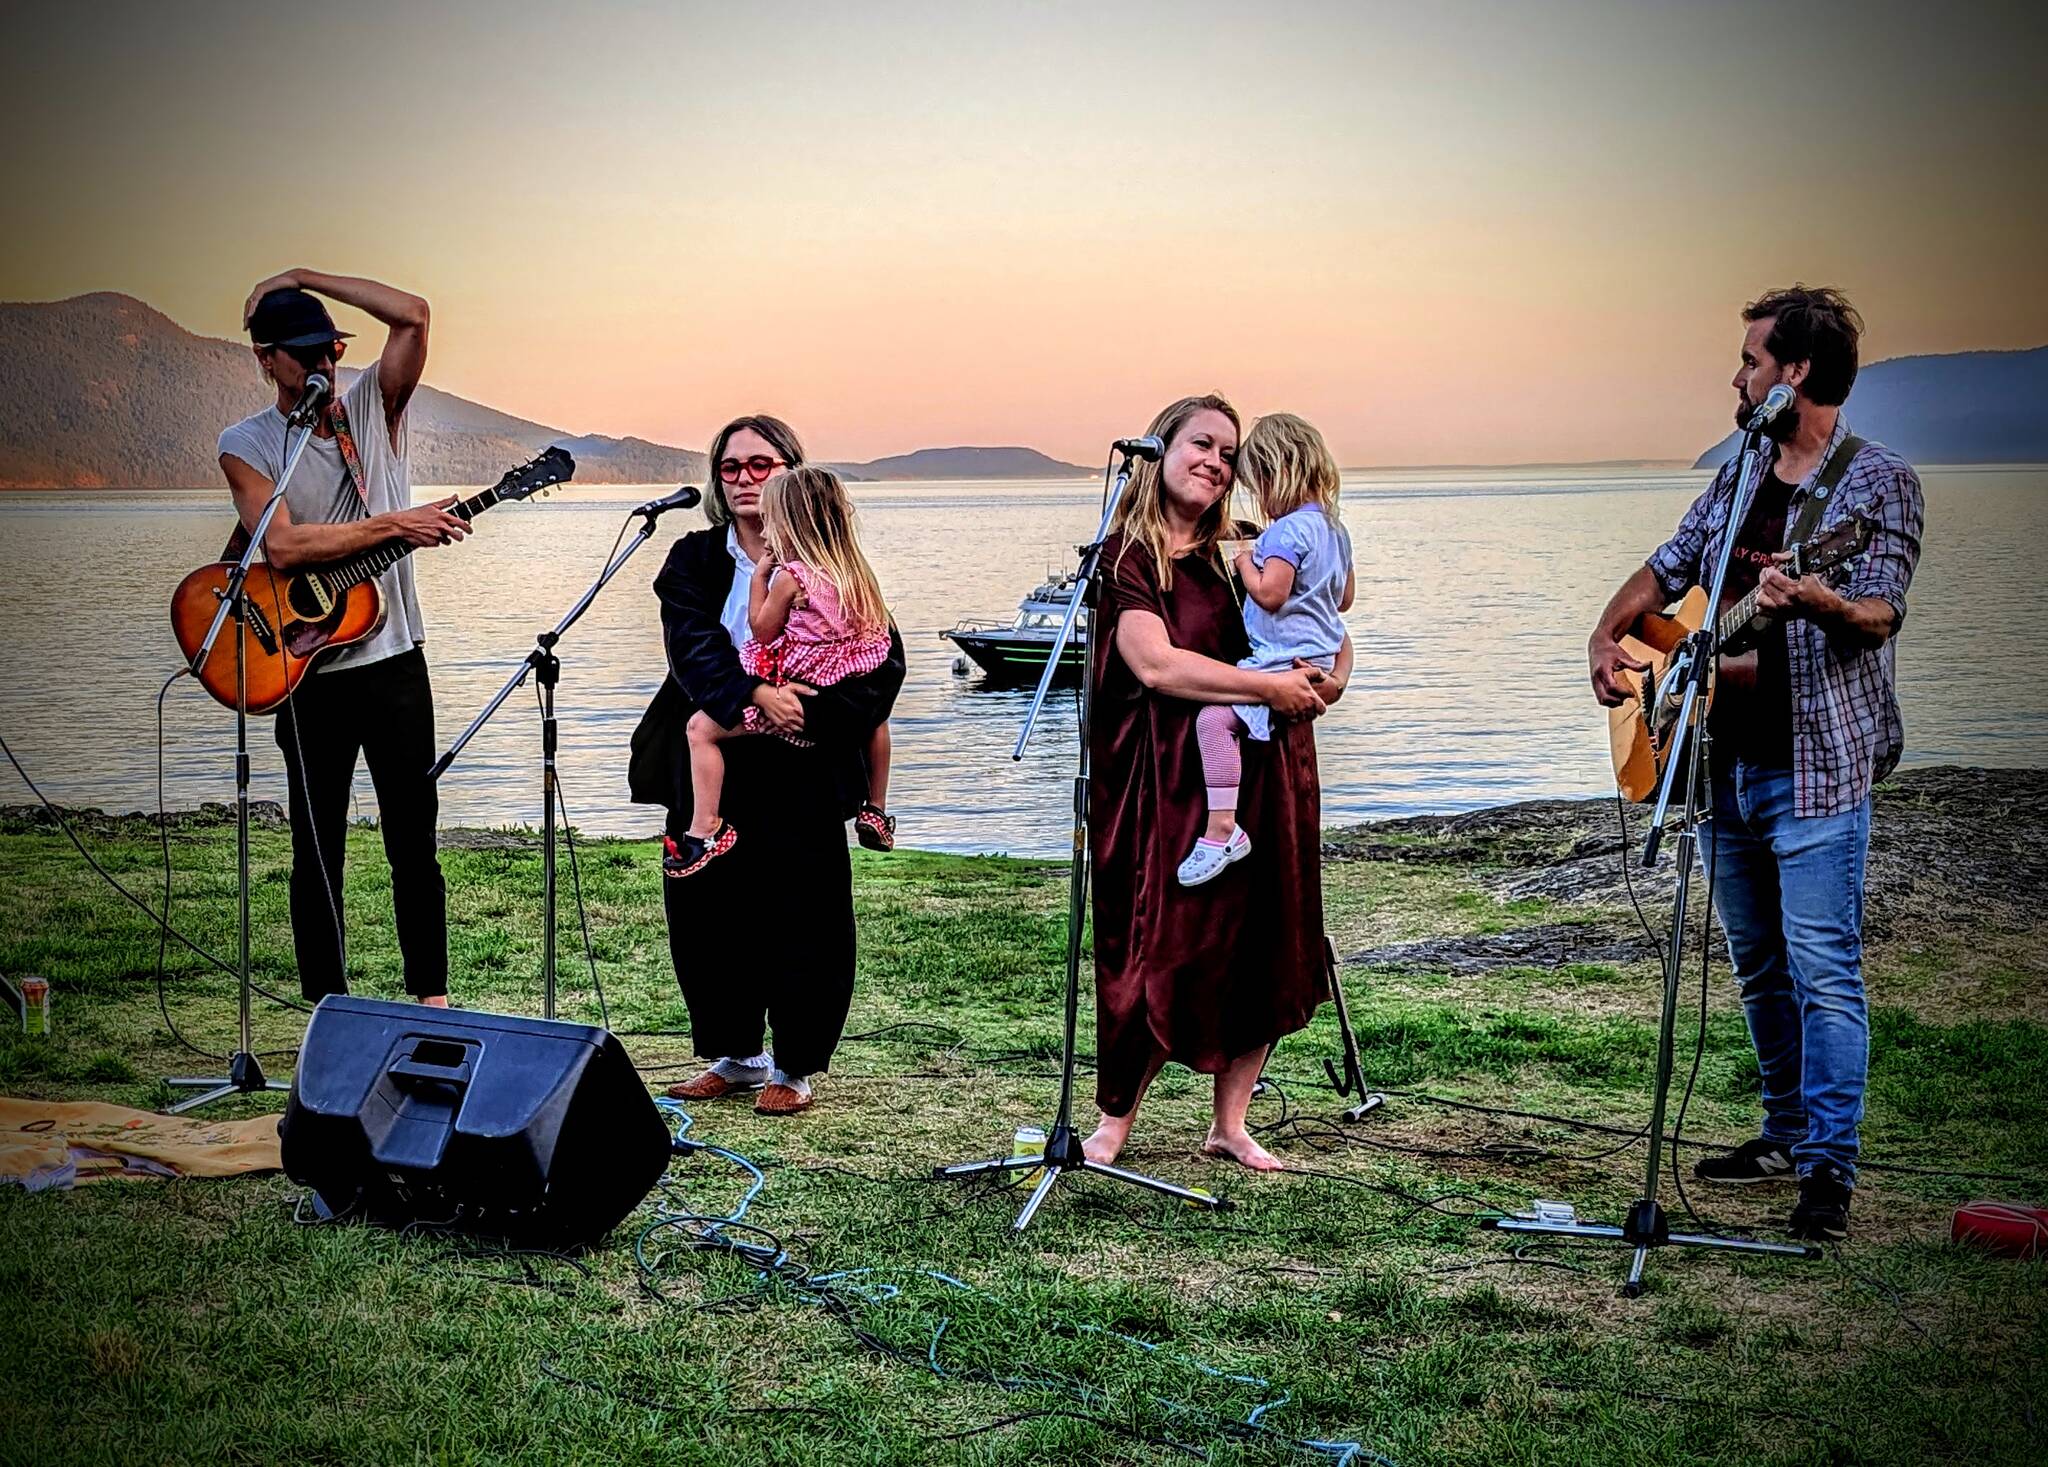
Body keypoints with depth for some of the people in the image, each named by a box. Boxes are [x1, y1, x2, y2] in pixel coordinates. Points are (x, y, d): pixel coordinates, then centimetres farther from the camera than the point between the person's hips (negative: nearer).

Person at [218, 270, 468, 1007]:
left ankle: (431, 994, 17)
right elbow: (281, 545, -17)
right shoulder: (246, 444, -2)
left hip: (395, 660, 2)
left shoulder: (374, 407, 6)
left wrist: (304, 278, -6)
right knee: (318, 850, 6)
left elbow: (412, 316, -9)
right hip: (309, 674, -2)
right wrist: (393, 524, -19)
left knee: (414, 840, 8)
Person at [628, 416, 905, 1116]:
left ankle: (794, 1067, 14)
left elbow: (883, 659, -5)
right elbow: (691, 643, -9)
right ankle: (735, 1055, 24)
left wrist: (817, 715, -18)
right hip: (710, 766, 3)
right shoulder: (695, 559, 8)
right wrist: (754, 694, -25)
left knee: (799, 917, 1)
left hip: (801, 773, -3)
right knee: (706, 913, 8)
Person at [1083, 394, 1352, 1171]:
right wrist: (1269, 686, -16)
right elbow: (1157, 664, -17)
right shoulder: (1128, 556, -3)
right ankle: (1113, 1123, 10)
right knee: (1162, 950, -5)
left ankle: (1230, 1123, 17)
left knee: (1264, 946, 5)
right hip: (1171, 783, -5)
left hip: (1263, 775, 6)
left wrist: (1332, 676, 0)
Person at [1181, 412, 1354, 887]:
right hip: (1319, 654, 11)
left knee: (1214, 717, -25)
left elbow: (1270, 593, -24)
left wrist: (1245, 564, -6)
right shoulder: (1334, 527, 15)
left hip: (1285, 661, -11)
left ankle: (1221, 828, -32)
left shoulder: (1288, 530, -16)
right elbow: (1345, 598, 23)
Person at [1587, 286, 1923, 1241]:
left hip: (1816, 767, -7)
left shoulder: (1878, 482, -7)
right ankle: (1788, 1133, 27)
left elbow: (1881, 616, -19)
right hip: (1725, 760, 7)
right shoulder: (1737, 477, 14)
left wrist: (1810, 598, -39)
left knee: (1822, 967, -9)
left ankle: (1829, 1172, -6)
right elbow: (1668, 568, 23)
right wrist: (1608, 635, 5)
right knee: (1758, 962, 15)